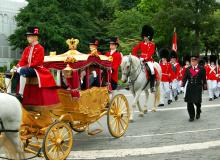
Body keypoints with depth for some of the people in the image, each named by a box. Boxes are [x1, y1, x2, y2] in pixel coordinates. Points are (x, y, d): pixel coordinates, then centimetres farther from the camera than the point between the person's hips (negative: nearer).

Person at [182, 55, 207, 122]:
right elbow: (185, 77, 3)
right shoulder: (188, 69, 6)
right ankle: (191, 116, 11)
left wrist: (204, 87, 6)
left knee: (197, 101, -5)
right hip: (190, 87, 2)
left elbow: (204, 79, 5)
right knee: (189, 102, -1)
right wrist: (183, 83, -13)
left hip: (198, 87, -2)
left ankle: (198, 112, 28)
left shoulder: (201, 69, 1)